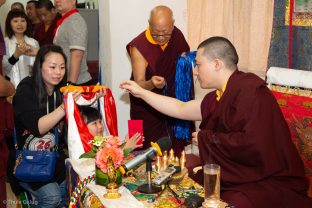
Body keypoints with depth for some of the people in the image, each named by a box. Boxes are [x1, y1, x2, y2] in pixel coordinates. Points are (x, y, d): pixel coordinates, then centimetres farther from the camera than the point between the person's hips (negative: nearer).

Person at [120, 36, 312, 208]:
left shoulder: (250, 89, -18)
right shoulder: (219, 97, 7)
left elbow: (253, 143, -27)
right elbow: (180, 109, 17)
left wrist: (206, 138, -13)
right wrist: (141, 92, 20)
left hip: (271, 182, -8)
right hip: (238, 176, 8)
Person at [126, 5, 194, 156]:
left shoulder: (177, 35, -6)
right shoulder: (139, 47, -22)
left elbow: (185, 54, 16)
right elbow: (139, 84, -24)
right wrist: (151, 84, -45)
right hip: (147, 109, -4)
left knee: (176, 149, 12)